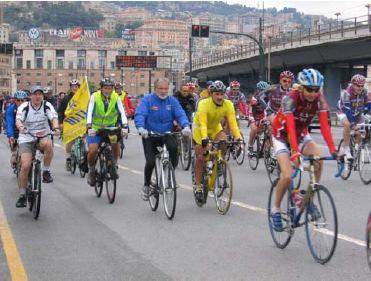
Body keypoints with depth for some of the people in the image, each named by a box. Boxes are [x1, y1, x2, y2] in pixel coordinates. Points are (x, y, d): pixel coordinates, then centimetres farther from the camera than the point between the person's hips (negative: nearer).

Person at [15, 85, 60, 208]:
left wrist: (56, 127, -39)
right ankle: (22, 195, 1)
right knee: (25, 166, -14)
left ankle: (46, 171, -16)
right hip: (26, 139, -1)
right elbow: (18, 119, -21)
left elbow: (54, 117, -17)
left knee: (48, 144, -36)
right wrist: (20, 127, -44)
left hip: (43, 136, 1)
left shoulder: (47, 106, -3)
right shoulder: (24, 107, -6)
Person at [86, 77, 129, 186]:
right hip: (95, 128, -2)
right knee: (92, 150, -18)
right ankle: (91, 171, 8)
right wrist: (89, 127, -40)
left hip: (110, 127, 2)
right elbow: (89, 113, -26)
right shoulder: (95, 97, -17)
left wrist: (124, 127, -35)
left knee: (116, 143, -24)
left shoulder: (116, 97, -12)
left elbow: (122, 112, -20)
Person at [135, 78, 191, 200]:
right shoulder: (147, 100, -7)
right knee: (150, 162, -13)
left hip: (166, 134, 2)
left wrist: (186, 126, -30)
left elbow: (180, 114, -10)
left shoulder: (172, 101, 2)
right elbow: (139, 115, -19)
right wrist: (141, 128, -40)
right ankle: (146, 185, 15)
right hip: (149, 135, -1)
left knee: (173, 147, -30)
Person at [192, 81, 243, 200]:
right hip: (199, 128, -3)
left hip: (215, 128, 3)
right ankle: (198, 186, 5)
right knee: (200, 157, -8)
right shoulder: (204, 104, -32)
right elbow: (203, 124, -40)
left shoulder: (228, 104, -23)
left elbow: (233, 123, -28)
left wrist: (239, 138, -40)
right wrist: (204, 139, -53)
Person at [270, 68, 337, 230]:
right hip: (281, 136, -4)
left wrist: (332, 150, -36)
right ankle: (276, 210, 3)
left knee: (319, 159, -26)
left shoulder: (319, 99, -18)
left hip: (301, 135, 4)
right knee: (288, 176, -21)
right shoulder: (290, 99, -30)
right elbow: (290, 126, -40)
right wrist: (295, 151, -52)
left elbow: (324, 125, -25)